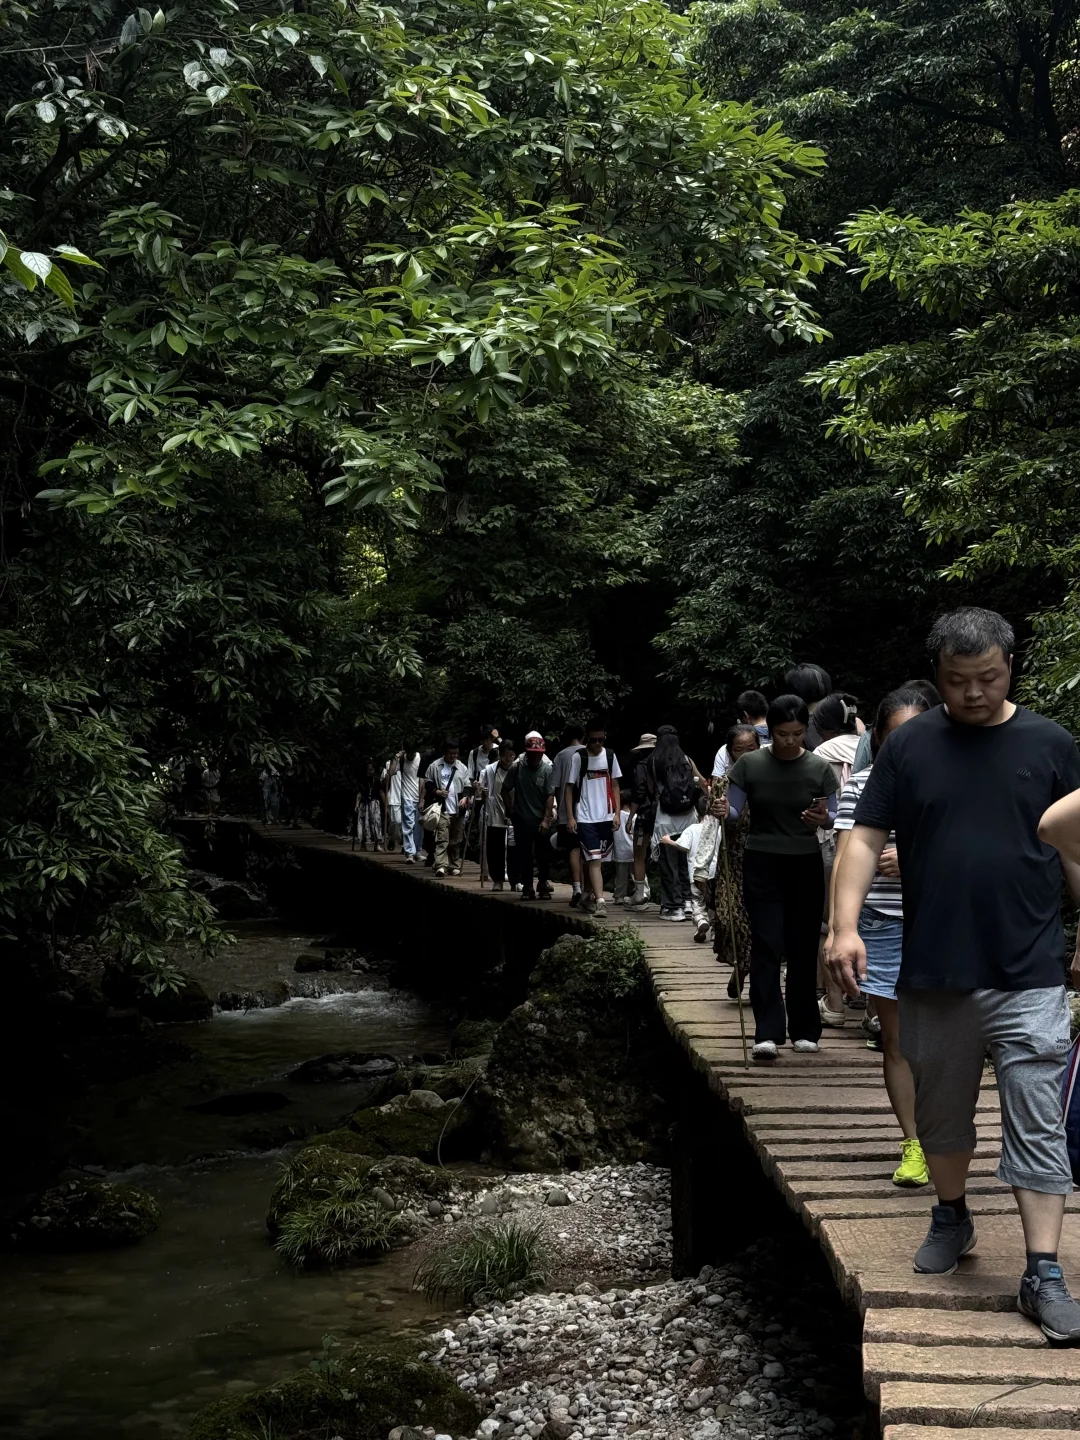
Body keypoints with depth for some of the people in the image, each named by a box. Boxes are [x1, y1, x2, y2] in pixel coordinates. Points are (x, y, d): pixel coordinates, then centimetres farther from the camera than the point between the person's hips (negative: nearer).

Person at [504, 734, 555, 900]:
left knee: (544, 855, 2)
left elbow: (550, 796, -10)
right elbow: (505, 790, 10)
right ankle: (527, 888, 15)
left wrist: (546, 819, -16)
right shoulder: (517, 767, -2)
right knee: (524, 855, 5)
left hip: (541, 821, -1)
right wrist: (510, 810, 5)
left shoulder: (547, 769, -7)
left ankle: (542, 884, 21)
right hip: (522, 820, 1)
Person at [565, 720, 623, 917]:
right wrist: (570, 817, -7)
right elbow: (569, 788, -2)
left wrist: (617, 813, 4)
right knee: (594, 860, -11)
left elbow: (615, 785, 11)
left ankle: (590, 897, 27)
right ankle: (599, 901, -18)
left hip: (606, 817, 4)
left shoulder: (610, 756, 5)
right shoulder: (578, 757, -5)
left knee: (599, 860, 11)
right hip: (585, 818, -4)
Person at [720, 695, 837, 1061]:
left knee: (803, 948, 5)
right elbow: (734, 809, 0)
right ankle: (767, 1033, -12)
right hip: (762, 865, -1)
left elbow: (834, 817, 3)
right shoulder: (749, 765, -3)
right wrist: (724, 811, -23)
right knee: (767, 947, -8)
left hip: (805, 866, 1)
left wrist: (823, 818, -19)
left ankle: (804, 1030, 17)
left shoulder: (820, 769, -1)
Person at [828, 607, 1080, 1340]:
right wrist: (847, 925, -10)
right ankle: (952, 1216, 39)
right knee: (940, 1110, 17)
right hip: (934, 975, 2)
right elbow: (867, 838, 1)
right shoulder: (910, 746, 2)